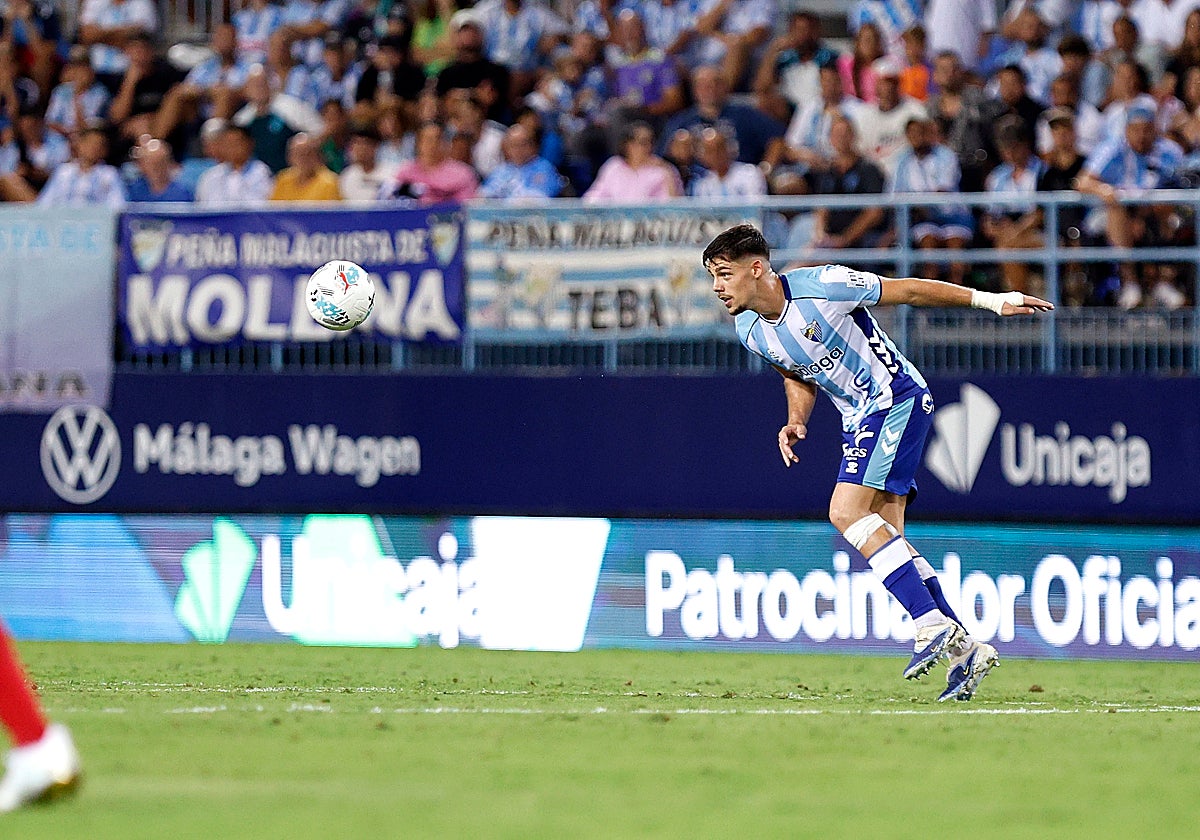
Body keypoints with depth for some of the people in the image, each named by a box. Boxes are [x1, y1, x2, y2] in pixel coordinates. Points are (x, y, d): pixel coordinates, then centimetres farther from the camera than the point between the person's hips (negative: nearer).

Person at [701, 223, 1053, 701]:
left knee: (846, 511, -21)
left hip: (897, 400, -8)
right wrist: (795, 422, 1)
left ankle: (934, 626, -23)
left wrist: (990, 300, -8)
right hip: (861, 416, 8)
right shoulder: (749, 331, 1)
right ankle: (964, 649, 5)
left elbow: (909, 290, -12)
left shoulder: (820, 286, -21)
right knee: (884, 535, 1)